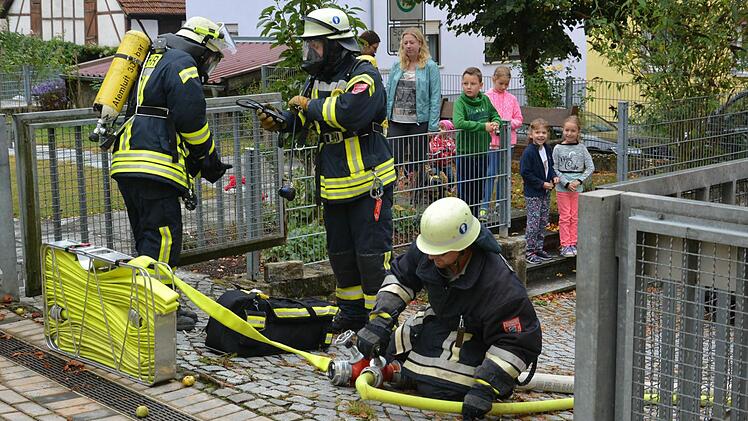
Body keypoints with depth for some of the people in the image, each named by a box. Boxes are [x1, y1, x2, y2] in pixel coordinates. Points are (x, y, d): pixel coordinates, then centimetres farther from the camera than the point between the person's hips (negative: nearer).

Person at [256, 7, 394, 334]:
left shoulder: (363, 74, -15)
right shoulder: (318, 79, 11)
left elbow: (349, 112, -32)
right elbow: (301, 120, 16)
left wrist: (311, 105, -18)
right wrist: (277, 122, -5)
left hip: (368, 181, -9)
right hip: (334, 183, 9)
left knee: (372, 252, -4)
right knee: (340, 252, 16)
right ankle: (352, 312, 30)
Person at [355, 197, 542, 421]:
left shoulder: (499, 283, -37)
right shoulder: (424, 252, -19)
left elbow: (519, 343, -31)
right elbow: (400, 276, 1)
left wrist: (485, 387, -35)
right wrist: (380, 320, -12)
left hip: (479, 339, -6)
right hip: (439, 319, 6)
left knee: (437, 387, -21)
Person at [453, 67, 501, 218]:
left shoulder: (485, 100, 3)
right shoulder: (460, 102, -13)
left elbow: (495, 115, 17)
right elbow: (458, 122, -29)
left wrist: (495, 123, -8)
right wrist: (483, 126, -30)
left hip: (482, 150, 6)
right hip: (465, 151, -6)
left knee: (479, 189, 16)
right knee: (465, 190, 0)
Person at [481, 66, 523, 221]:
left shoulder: (512, 99, 8)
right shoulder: (486, 97, -3)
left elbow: (519, 119, 8)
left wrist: (510, 123, -11)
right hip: (491, 139, -4)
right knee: (490, 173, -6)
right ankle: (484, 207, -3)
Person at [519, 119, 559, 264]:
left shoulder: (547, 149, 6)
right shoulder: (528, 152, -17)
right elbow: (525, 173, -19)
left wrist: (554, 177, -1)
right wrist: (542, 184, -18)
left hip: (545, 192, 8)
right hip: (532, 194, -8)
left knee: (543, 222, 14)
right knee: (533, 222, -4)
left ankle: (539, 248, 25)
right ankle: (530, 251, 3)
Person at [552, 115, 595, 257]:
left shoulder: (581, 148, 1)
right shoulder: (558, 148, -4)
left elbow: (590, 167, 0)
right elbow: (555, 169, -5)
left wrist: (579, 181, -11)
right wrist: (566, 183, -14)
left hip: (577, 188, 2)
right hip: (562, 187, -2)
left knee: (575, 216, 7)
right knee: (564, 216, 1)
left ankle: (573, 244, 15)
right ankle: (565, 245, 6)